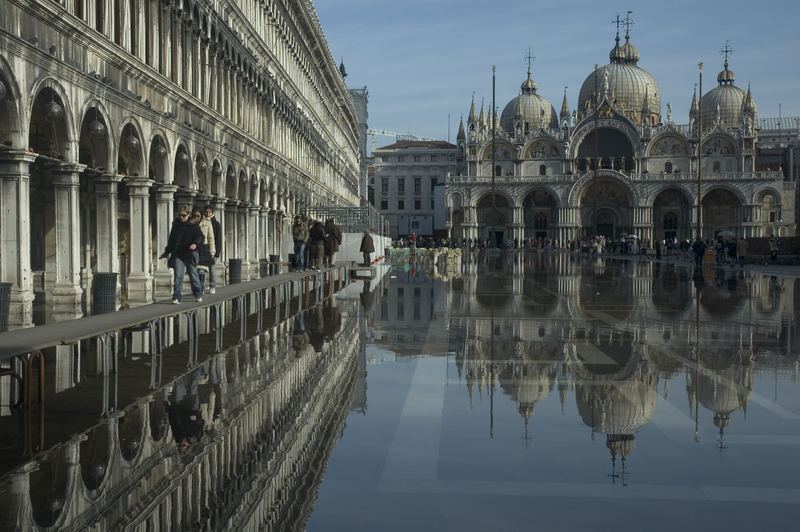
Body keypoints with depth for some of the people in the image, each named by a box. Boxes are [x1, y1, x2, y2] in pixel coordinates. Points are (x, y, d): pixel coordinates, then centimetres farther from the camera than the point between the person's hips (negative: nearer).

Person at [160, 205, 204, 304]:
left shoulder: (193, 225, -1)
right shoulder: (175, 225, 10)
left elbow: (200, 237, -7)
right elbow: (171, 240, 20)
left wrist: (195, 244, -28)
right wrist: (166, 252, 25)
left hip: (190, 254, -2)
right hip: (178, 254, 2)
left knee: (193, 276, 9)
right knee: (178, 275, -8)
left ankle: (198, 294, 28)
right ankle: (176, 297, -9)